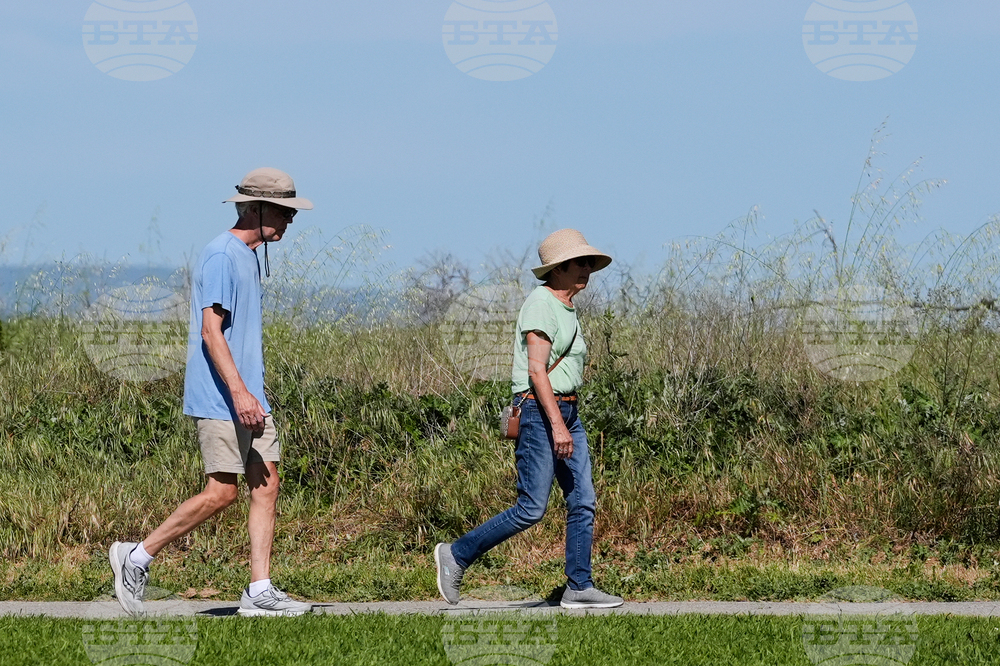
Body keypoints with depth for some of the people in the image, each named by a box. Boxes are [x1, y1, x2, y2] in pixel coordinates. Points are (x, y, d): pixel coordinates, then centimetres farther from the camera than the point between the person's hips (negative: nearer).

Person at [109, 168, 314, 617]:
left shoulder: (249, 257, 17)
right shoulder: (221, 256, -13)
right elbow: (211, 331, -20)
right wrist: (238, 392, -27)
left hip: (249, 398, 10)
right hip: (218, 399, -10)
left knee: (266, 486, 3)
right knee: (222, 492, -9)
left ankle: (260, 591, 4)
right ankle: (138, 557, 2)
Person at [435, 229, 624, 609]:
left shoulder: (566, 310, 17)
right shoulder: (540, 304, -13)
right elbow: (536, 370, -20)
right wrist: (557, 425, -25)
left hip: (566, 411, 9)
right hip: (538, 411, -9)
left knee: (582, 502, 3)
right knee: (531, 509, -9)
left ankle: (579, 588, 5)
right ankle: (457, 556, 2)